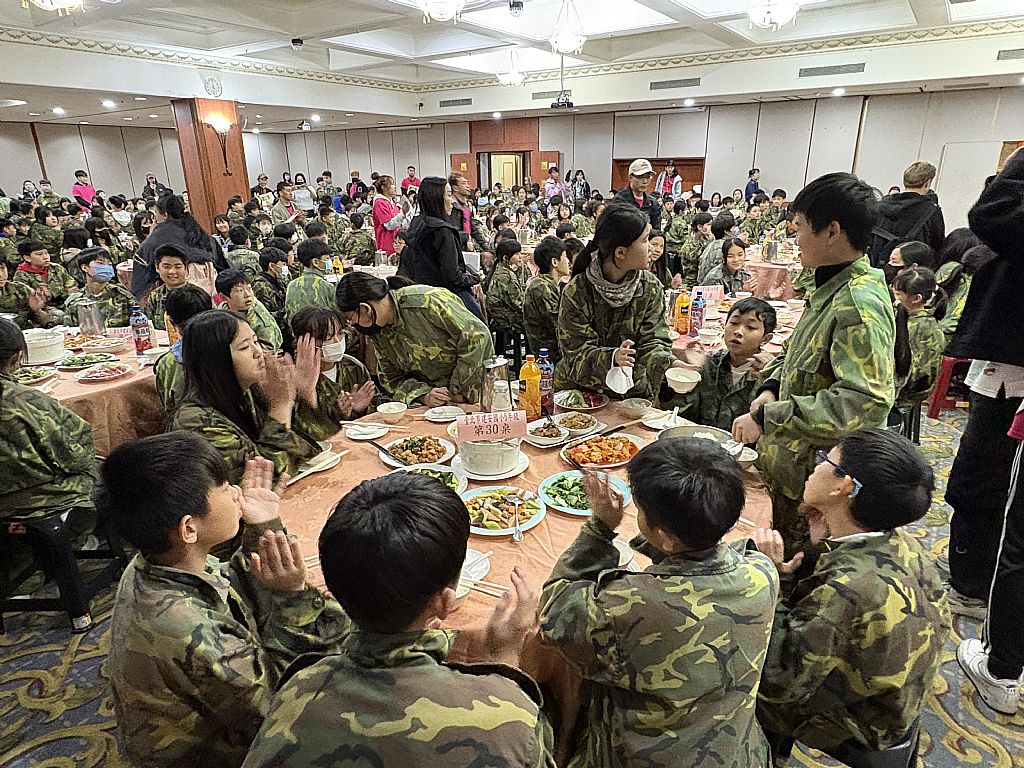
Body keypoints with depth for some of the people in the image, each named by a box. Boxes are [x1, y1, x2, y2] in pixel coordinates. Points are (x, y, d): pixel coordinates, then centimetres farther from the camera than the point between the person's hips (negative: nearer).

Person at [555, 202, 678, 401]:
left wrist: (669, 363, -26)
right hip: (579, 389, -2)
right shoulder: (577, 291, -12)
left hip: (634, 392, 2)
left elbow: (653, 341, -4)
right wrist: (612, 357, -32)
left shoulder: (651, 288, -1)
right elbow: (576, 351, -13)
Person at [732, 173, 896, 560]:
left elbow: (867, 402, -31)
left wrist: (767, 418, -29)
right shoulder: (831, 289, 7)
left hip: (815, 480, -8)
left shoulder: (859, 305, -23)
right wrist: (772, 387, 0)